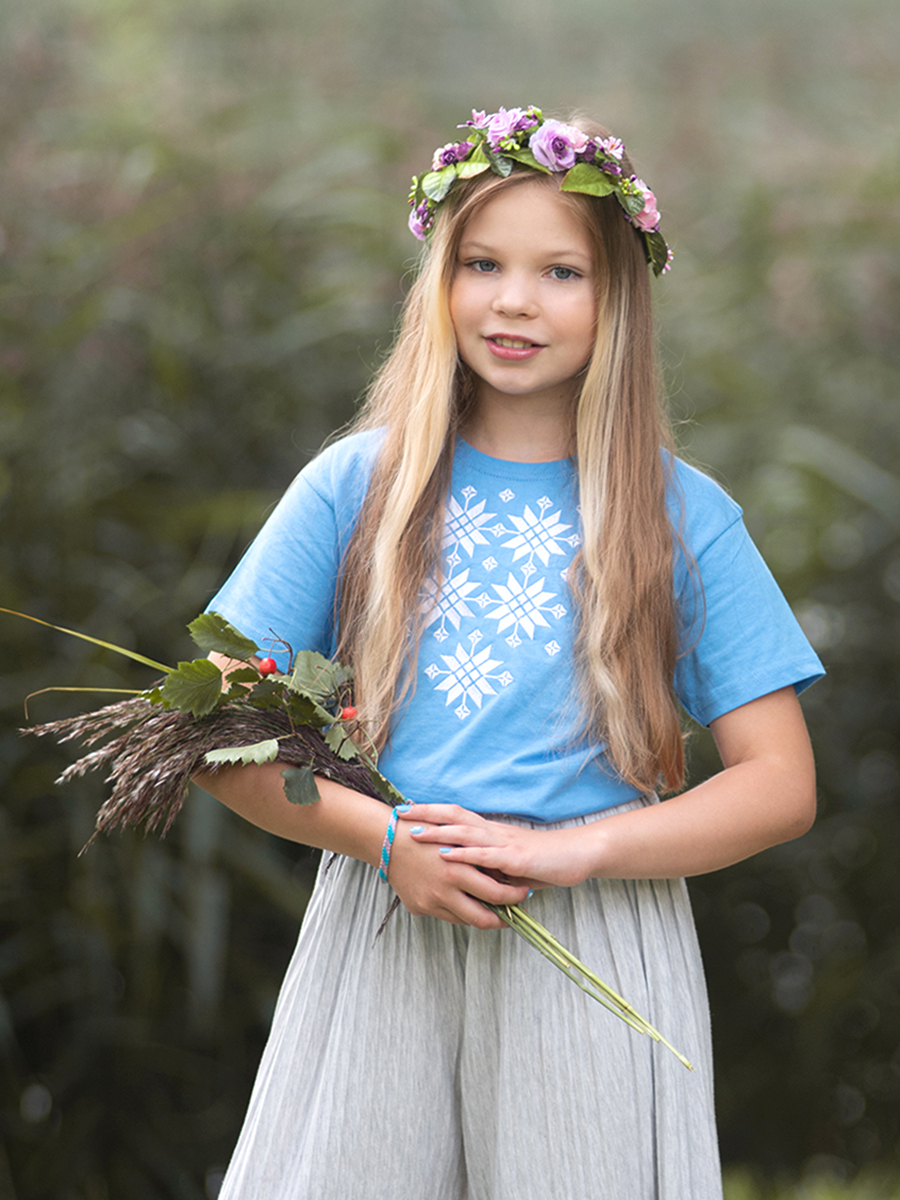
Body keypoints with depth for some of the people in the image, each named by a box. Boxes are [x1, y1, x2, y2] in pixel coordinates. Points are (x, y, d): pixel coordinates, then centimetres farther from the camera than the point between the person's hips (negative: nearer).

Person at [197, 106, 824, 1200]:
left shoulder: (680, 517, 5)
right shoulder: (356, 486, 7)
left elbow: (780, 784, 2)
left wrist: (572, 849, -12)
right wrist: (384, 840, -11)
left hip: (596, 956, 0)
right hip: (380, 936, 1)